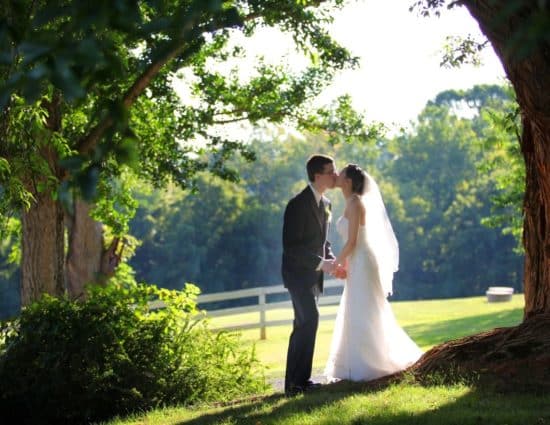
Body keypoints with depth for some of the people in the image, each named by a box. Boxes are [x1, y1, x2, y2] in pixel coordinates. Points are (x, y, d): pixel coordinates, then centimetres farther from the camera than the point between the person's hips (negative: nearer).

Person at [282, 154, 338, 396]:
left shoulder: (325, 204, 11)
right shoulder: (298, 205, -16)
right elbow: (291, 246, -19)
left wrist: (332, 261, 1)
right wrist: (321, 263, -20)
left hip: (313, 275, 9)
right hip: (298, 273, -9)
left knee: (305, 324, 8)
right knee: (309, 318, -18)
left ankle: (300, 380, 12)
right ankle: (296, 382, -17)